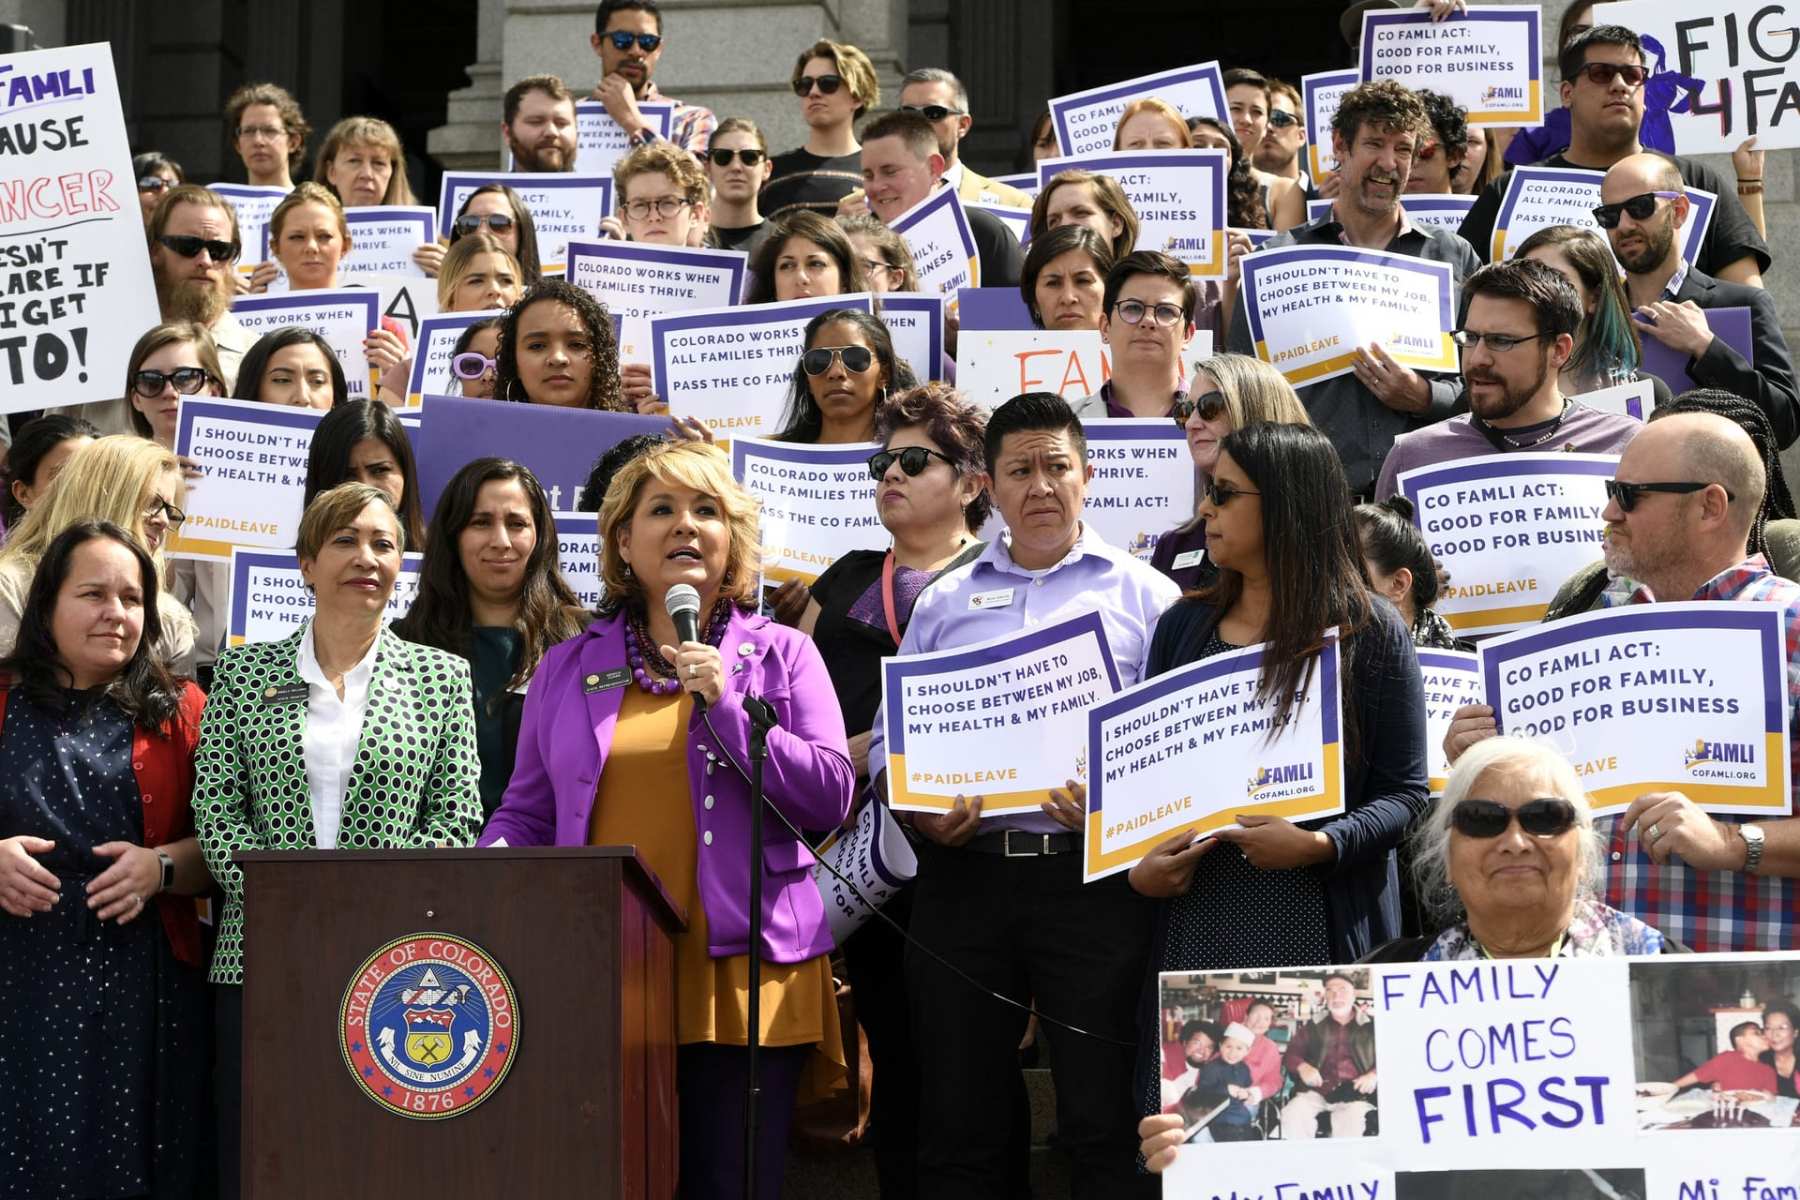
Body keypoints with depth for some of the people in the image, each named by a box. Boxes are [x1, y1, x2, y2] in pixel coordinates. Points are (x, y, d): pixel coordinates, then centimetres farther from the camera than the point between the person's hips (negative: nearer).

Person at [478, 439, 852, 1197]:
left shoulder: (781, 655, 9)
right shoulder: (568, 666, 15)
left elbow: (831, 795, -1)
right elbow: (526, 815, 16)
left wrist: (725, 706, -9)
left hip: (739, 974, -1)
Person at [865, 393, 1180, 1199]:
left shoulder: (1140, 594, 7)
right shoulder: (944, 603, 17)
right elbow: (890, 737, 14)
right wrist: (917, 804, -5)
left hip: (1091, 873, -3)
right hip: (964, 872, 3)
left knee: (1104, 1126, -3)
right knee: (957, 1128, 7)